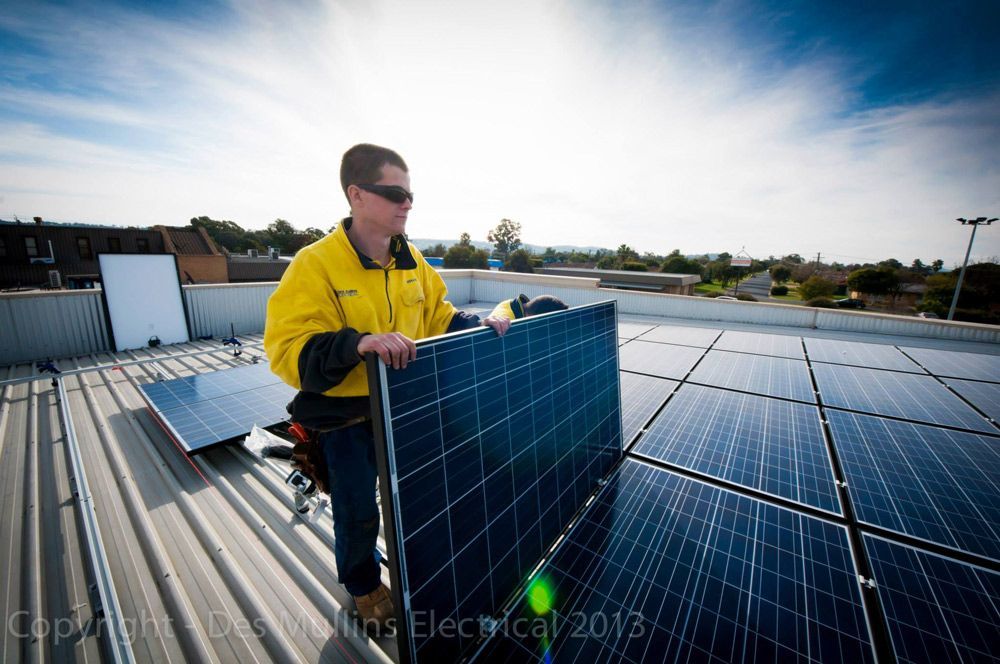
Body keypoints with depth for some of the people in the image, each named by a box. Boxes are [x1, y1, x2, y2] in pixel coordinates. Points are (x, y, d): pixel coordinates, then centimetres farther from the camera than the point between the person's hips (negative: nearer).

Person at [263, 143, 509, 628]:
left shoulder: (411, 260, -1)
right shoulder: (315, 264, -18)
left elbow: (438, 317, 8)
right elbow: (287, 351, -24)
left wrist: (476, 325, -9)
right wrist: (358, 343, -40)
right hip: (344, 416, -4)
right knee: (357, 512, 14)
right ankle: (363, 586, 49)